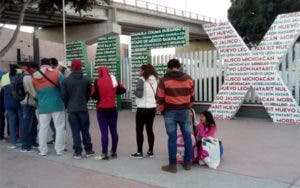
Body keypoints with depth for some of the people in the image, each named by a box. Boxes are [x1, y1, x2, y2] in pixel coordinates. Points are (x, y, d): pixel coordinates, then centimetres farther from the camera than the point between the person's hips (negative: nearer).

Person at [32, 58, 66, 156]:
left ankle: (43, 150, 15)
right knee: (60, 127, 5)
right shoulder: (56, 73, -5)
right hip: (57, 105, -3)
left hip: (42, 106, 3)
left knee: (43, 128, 11)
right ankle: (59, 150, 6)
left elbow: (35, 91, 9)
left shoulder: (34, 77, 4)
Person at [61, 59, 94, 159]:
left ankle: (77, 152, 6)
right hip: (83, 109, 1)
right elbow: (89, 94, 6)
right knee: (85, 130, 11)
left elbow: (63, 96, -4)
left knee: (75, 132, 4)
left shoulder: (66, 81, -8)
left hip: (72, 110, -1)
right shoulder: (86, 80, -3)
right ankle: (88, 150, 18)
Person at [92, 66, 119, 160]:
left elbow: (94, 95, -7)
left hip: (102, 110, -4)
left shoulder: (98, 81, -9)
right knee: (113, 131, 10)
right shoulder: (114, 80, 2)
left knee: (104, 132, -3)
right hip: (113, 109, 4)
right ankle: (114, 152, 19)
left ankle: (104, 154, -1)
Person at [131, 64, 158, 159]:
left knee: (139, 130, 4)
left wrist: (135, 91, 0)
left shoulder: (141, 79, -13)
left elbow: (139, 94, -19)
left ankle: (139, 152, 7)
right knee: (150, 129, 14)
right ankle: (150, 151, 19)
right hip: (152, 108, 6)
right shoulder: (155, 80, 6)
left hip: (142, 108, -6)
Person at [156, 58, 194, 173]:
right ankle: (187, 163, 17)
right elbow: (191, 96, 14)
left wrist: (162, 110, 9)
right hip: (184, 111, 3)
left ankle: (172, 165, 5)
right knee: (187, 137, 10)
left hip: (170, 112, -3)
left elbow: (160, 98, -5)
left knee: (172, 138, 0)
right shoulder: (188, 79, 6)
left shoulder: (165, 80, -5)